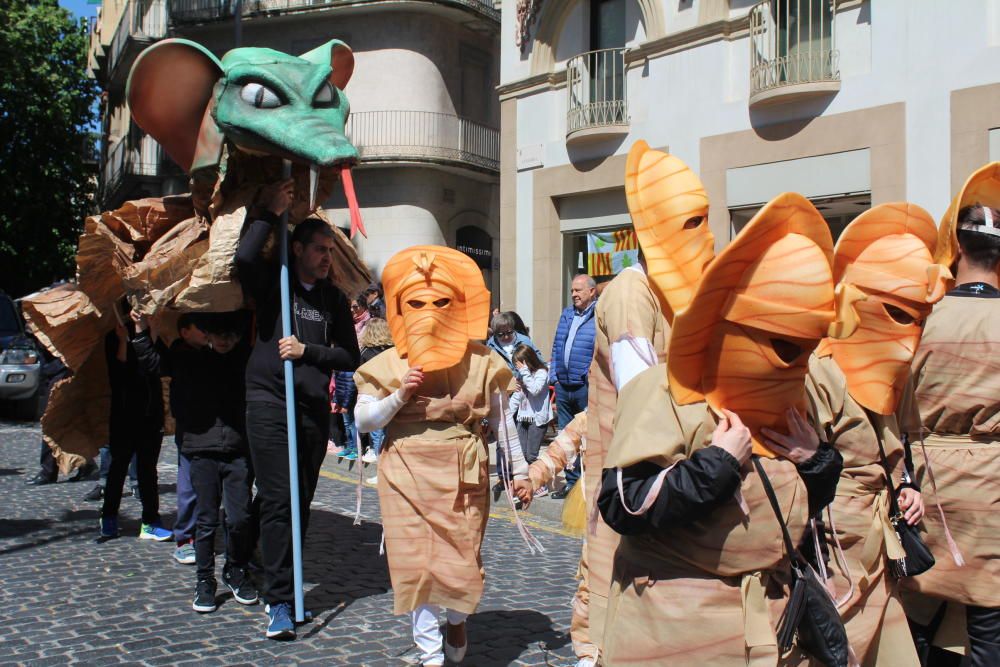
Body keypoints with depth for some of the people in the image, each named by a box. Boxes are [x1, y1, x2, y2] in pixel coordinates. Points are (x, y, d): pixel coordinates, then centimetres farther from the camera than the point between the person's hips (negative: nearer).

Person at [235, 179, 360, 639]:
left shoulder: (334, 299, 12)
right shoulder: (272, 283, 2)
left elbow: (350, 357, 10)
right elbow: (243, 258, -20)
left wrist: (308, 351, -6)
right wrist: (269, 214, -10)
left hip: (315, 409, 5)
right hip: (269, 402, -4)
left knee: (302, 502, 9)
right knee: (277, 501, -8)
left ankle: (282, 587, 21)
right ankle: (279, 602, -5)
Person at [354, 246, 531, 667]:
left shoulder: (480, 361, 0)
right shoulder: (388, 365, 1)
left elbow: (502, 420, 6)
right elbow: (362, 420, -1)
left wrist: (520, 471, 7)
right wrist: (399, 397, -16)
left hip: (463, 473, 0)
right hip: (406, 473, 1)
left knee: (462, 561, 2)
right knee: (415, 563, 0)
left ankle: (456, 621, 36)